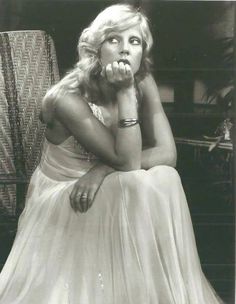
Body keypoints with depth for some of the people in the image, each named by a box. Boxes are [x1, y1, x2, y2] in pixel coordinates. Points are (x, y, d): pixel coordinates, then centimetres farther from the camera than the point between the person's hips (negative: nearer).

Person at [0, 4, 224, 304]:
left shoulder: (143, 82, -8)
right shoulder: (68, 97, -24)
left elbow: (167, 153, -13)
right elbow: (128, 161, -27)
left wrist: (103, 170, -24)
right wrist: (125, 93, -32)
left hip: (108, 196, 5)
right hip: (60, 203, -5)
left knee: (164, 178, -24)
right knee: (141, 185, -30)